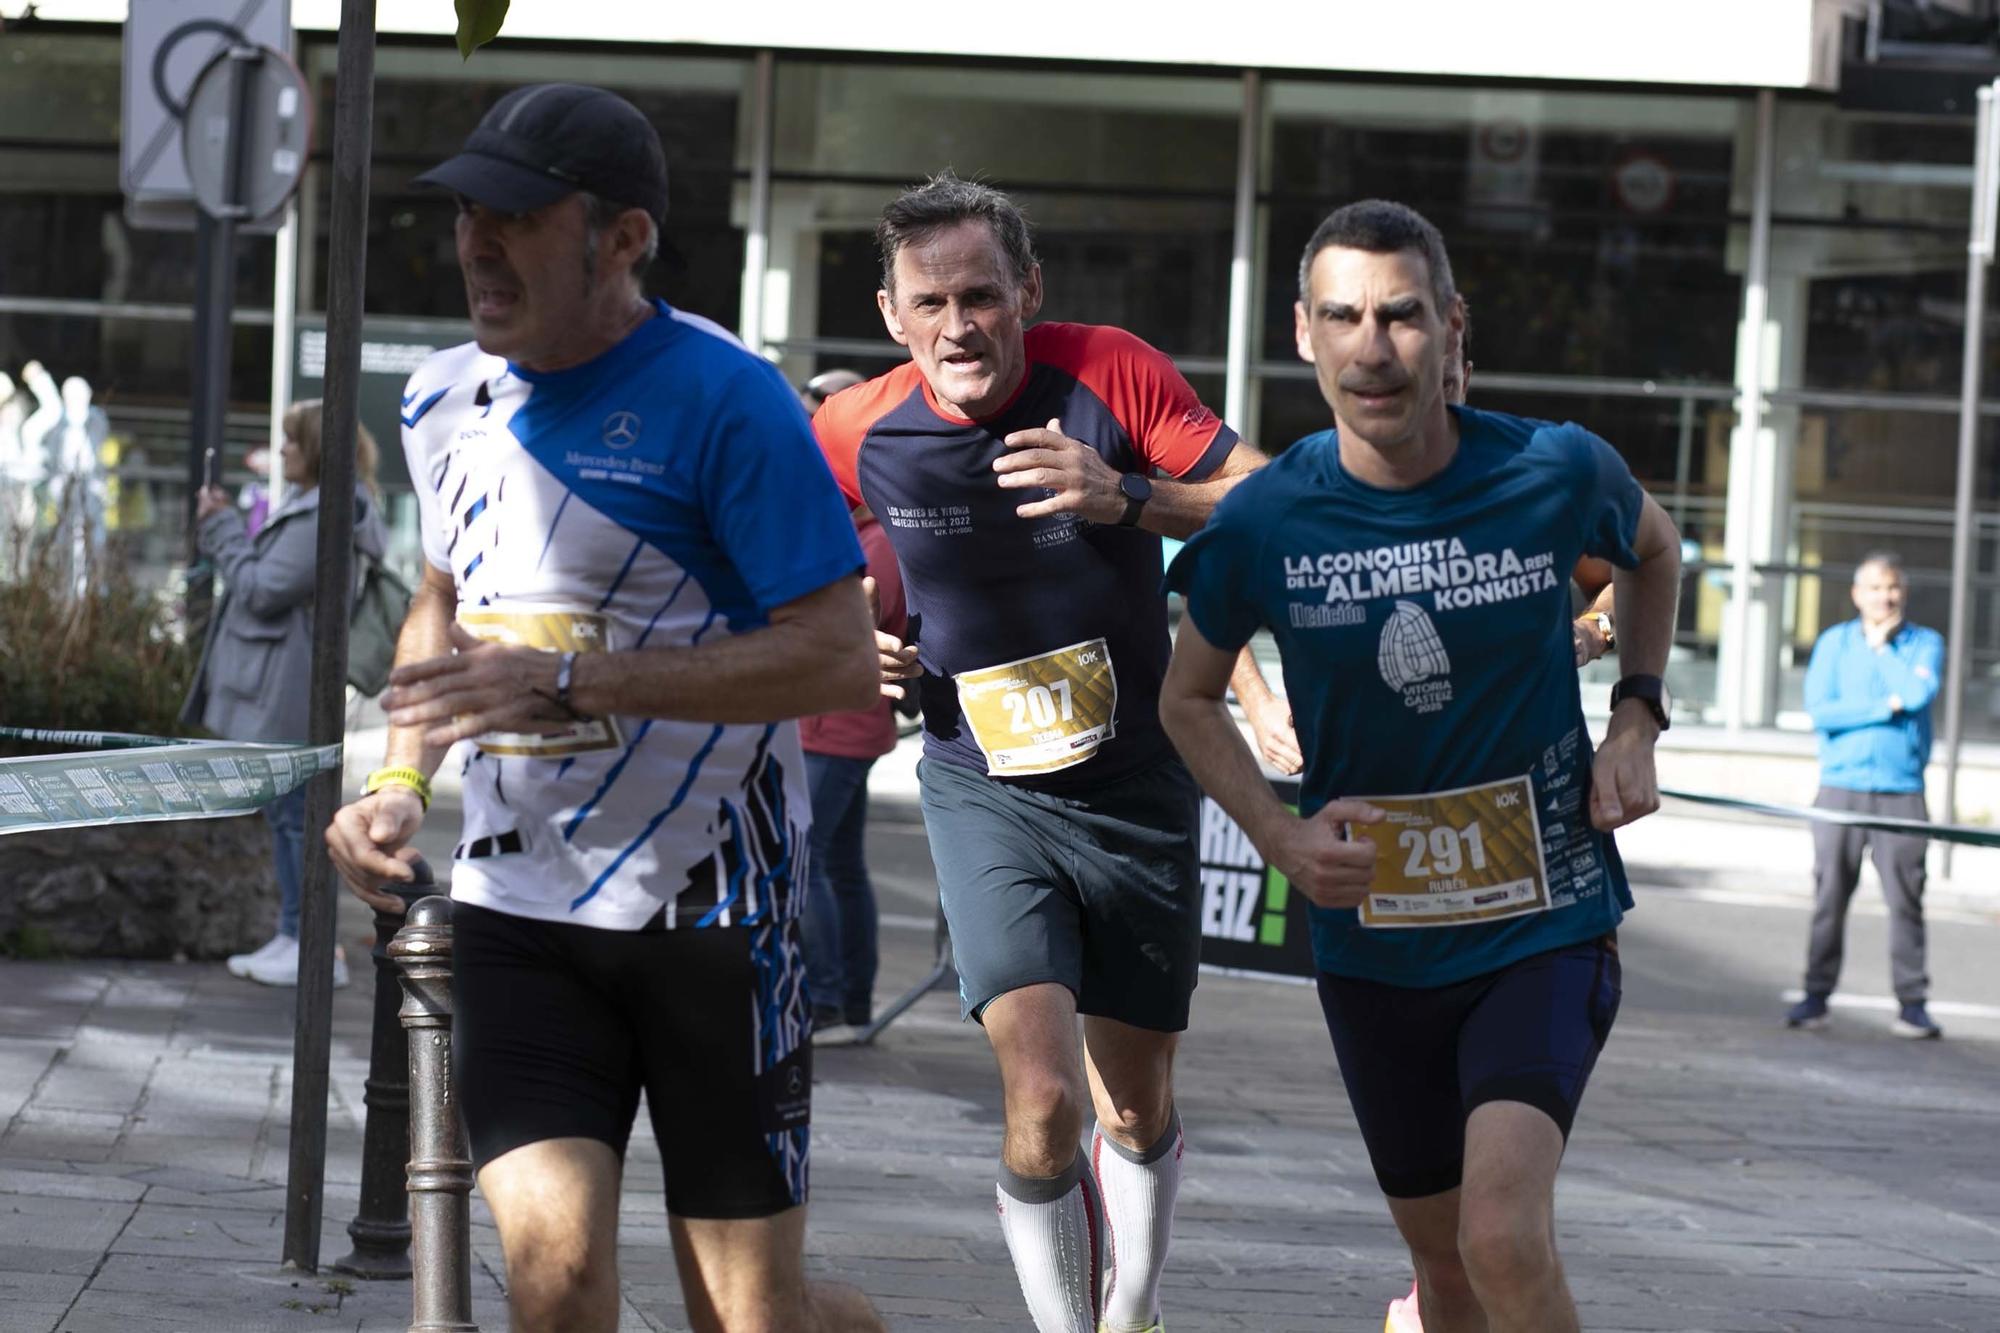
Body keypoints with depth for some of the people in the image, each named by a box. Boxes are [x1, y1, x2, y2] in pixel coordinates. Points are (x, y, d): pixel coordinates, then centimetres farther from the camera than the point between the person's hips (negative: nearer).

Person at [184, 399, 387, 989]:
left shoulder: (323, 517, -19)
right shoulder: (311, 508, 16)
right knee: (284, 814, 14)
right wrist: (224, 524, 16)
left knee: (297, 814, -7)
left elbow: (263, 591, -18)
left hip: (290, 695, -11)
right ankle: (292, 936, 19)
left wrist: (222, 528, -8)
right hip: (278, 690, 11)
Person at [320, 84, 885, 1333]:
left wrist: (574, 682, -23)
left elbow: (842, 659, -17)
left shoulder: (722, 400, -12)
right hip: (517, 912, 4)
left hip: (711, 907, -4)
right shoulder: (448, 400, 8)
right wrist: (400, 780, 8)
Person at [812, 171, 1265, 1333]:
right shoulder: (860, 433, -9)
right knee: (1044, 1096, -20)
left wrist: (1128, 500, -30)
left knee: (1136, 1108, 13)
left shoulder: (1112, 374, -14)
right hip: (986, 794, -1)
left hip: (1138, 788, 1)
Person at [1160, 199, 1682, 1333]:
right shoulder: (1263, 524, -10)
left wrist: (1637, 721, 0)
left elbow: (1654, 551, 13)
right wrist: (1282, 836, -9)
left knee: (1504, 1238, -23)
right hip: (1373, 939, 3)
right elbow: (1190, 699, 8)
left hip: (1545, 923, -2)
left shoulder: (1556, 473, -12)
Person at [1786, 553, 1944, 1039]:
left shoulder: (1925, 644, 8)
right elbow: (1818, 708, -5)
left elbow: (1918, 692, -13)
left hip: (1902, 792, 0)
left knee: (1906, 898, -3)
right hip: (1841, 787, 0)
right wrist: (1887, 707, -9)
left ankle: (1912, 1003, 2)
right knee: (1829, 895, 0)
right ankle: (1816, 996, 6)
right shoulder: (1834, 642, 8)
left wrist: (1881, 646, -2)